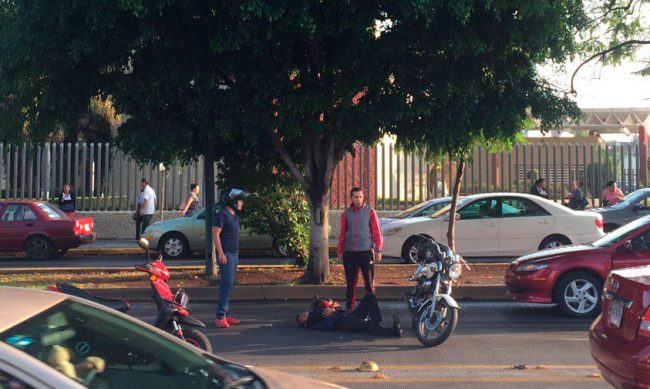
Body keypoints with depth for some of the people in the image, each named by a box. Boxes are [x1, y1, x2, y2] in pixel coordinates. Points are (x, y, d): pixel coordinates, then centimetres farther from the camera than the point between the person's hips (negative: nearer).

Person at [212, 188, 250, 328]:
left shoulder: (234, 215, 18)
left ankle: (226, 315, 15)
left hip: (234, 254, 9)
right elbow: (215, 233, -16)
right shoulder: (222, 214, -11)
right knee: (227, 284, -14)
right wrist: (221, 254, -21)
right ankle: (220, 317, -13)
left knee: (229, 285, 10)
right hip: (226, 254, -9)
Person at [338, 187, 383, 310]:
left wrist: (378, 250, -6)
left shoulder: (370, 211, 1)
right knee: (350, 283, 8)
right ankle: (349, 308, 16)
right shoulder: (346, 213, 9)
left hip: (366, 252, -3)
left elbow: (377, 232, -1)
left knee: (369, 283, 2)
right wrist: (340, 252, 12)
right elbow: (342, 234, 14)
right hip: (349, 253, 3)